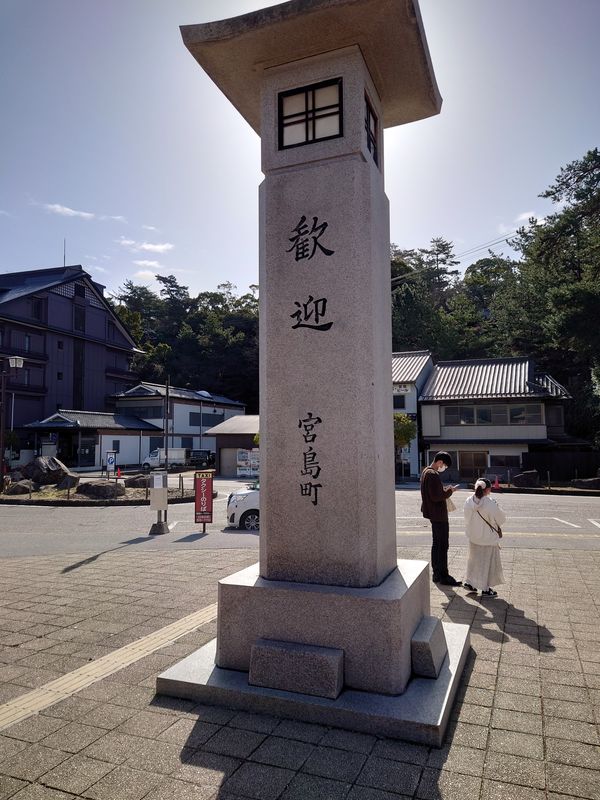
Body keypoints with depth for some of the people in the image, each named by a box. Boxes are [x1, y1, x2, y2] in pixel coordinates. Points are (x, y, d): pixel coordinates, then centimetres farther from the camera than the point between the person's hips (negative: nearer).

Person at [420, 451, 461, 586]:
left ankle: (436, 574, 24)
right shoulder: (433, 475, -22)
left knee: (436, 544, 17)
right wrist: (449, 491, -12)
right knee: (443, 545, -2)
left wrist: (444, 490, 9)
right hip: (439, 514, -10)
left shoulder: (425, 471, 11)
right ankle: (443, 576, 6)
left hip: (433, 514, 10)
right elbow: (436, 497, -25)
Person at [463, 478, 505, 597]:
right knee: (488, 562, 10)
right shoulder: (490, 503, -25)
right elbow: (501, 519, -12)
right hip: (488, 539, -5)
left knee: (474, 559, 22)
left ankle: (469, 581, 30)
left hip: (473, 538, 5)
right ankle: (486, 589, 19)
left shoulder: (469, 501, -10)